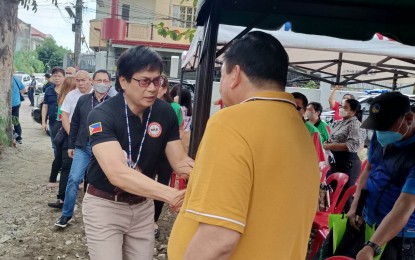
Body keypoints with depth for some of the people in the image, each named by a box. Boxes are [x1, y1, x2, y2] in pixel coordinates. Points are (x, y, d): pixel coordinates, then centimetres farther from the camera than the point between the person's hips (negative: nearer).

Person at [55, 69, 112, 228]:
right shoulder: (83, 100, 4)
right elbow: (75, 124, 9)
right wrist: (71, 145, 8)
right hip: (83, 147, 2)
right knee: (74, 179, -3)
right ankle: (66, 214, 13)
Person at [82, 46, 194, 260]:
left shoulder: (166, 113, -9)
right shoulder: (102, 115, -24)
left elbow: (179, 162, -9)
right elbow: (118, 173, -37)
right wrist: (172, 195, -48)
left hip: (143, 205, 5)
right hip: (104, 204, -4)